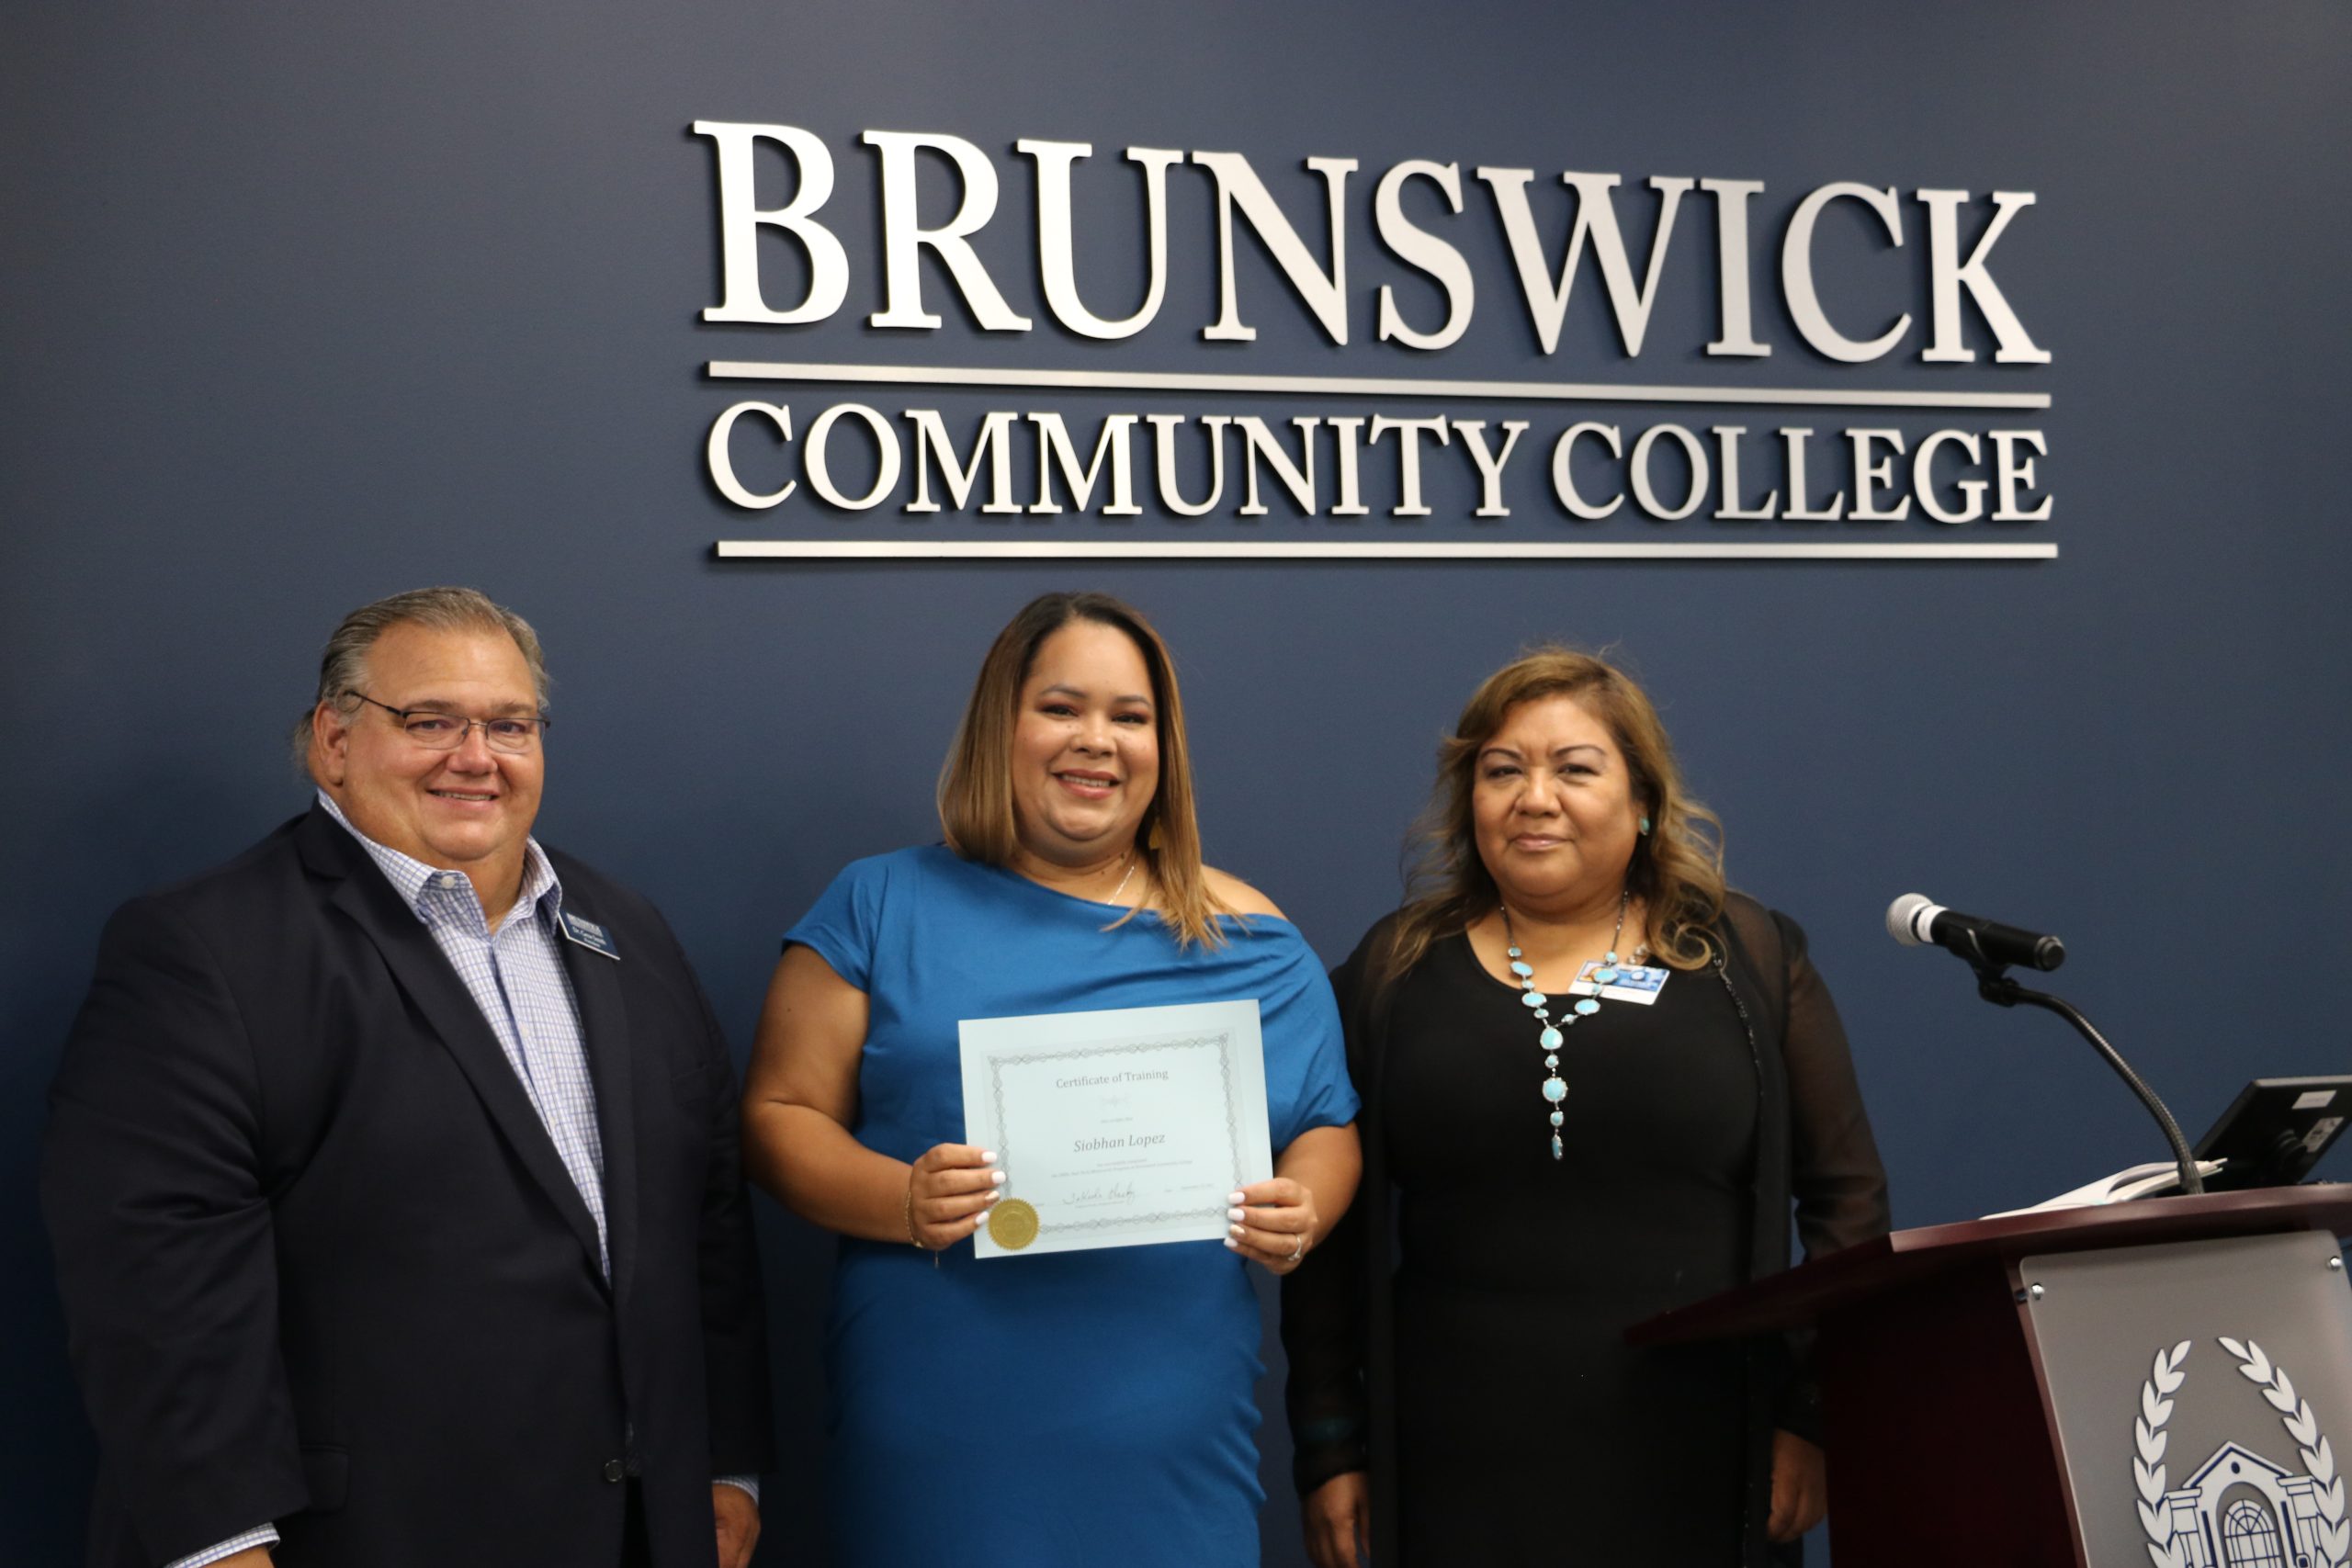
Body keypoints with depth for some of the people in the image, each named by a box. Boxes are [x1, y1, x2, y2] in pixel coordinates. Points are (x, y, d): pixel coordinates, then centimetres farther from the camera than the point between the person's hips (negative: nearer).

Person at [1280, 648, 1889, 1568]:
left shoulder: (1751, 962, 5)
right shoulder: (1392, 974, 5)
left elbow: (1845, 1195, 6)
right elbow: (1331, 1232, 6)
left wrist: (1813, 1418, -1)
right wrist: (1329, 1446, 3)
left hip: (1698, 1473, 0)